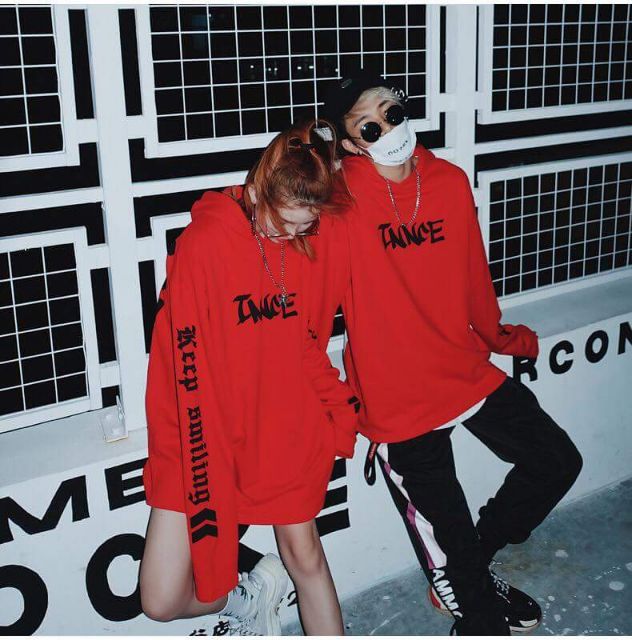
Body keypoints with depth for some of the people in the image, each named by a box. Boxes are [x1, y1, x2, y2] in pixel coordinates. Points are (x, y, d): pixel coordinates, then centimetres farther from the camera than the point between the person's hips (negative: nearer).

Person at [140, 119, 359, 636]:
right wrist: (205, 489, -17)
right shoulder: (203, 244, -18)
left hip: (287, 425, 3)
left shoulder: (323, 236, -5)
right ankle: (248, 596, 28)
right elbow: (191, 374, -18)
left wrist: (341, 407, 5)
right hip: (206, 433, -2)